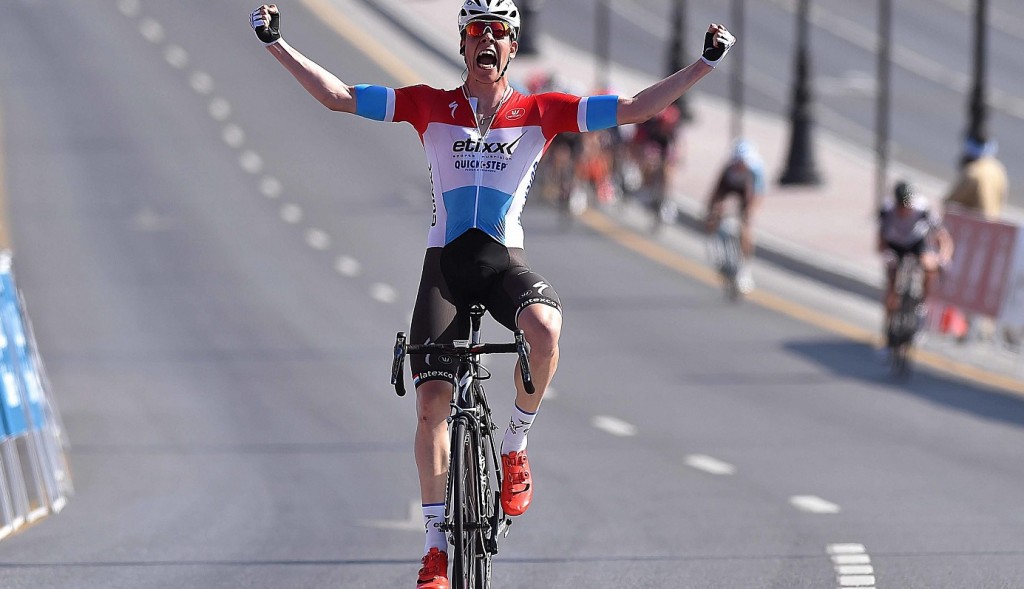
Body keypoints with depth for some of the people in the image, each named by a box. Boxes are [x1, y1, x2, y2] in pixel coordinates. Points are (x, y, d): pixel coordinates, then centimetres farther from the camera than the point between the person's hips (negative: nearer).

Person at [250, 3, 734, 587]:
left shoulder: (540, 112, 4)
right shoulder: (430, 106, 5)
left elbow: (637, 108, 0)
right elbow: (338, 96, 3)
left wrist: (707, 62, -6)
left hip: (505, 260, -1)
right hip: (444, 262, 1)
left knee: (545, 328, -35)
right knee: (432, 402, -8)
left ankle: (516, 447, -9)